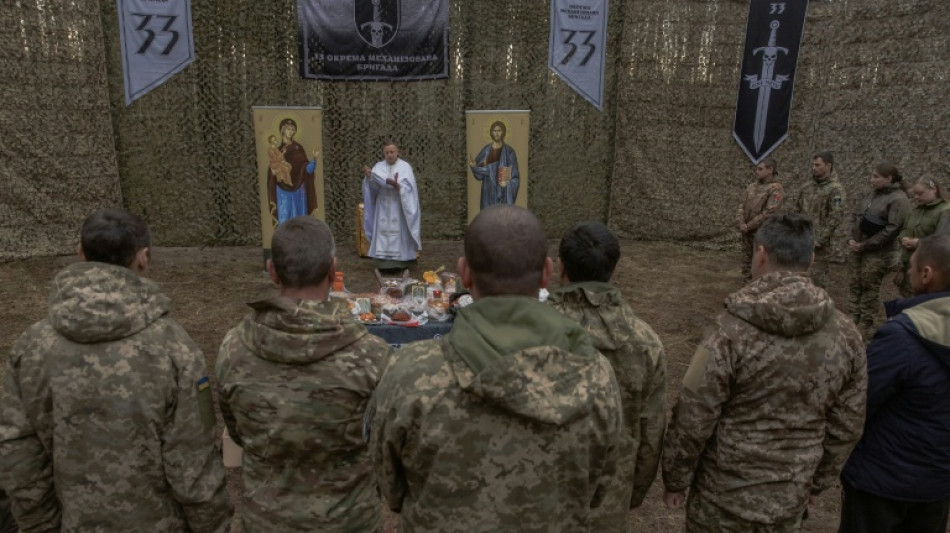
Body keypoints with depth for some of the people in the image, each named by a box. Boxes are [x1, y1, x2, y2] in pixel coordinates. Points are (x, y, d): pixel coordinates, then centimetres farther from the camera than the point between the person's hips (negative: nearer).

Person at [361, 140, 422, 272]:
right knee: (383, 232, 0)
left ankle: (401, 261, 5)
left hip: (399, 207, -2)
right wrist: (369, 176, -27)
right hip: (383, 208, 2)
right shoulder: (378, 166, 7)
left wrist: (397, 185, -30)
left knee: (399, 232, -1)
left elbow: (408, 187, -12)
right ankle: (384, 262, 3)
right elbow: (374, 185, -6)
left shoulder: (405, 167, -1)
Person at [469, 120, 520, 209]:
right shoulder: (486, 150, 4)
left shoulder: (509, 151, -4)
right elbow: (479, 171, 5)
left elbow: (514, 173, -4)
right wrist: (474, 166, -17)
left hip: (504, 191, -3)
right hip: (489, 189, 3)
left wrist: (507, 183, -22)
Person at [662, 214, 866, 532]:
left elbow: (692, 420, -18)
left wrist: (675, 480, -3)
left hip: (724, 496, -4)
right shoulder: (846, 335, -8)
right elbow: (846, 427, 1)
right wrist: (816, 483, 16)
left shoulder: (731, 332, -23)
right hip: (791, 498, 4)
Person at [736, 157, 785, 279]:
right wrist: (740, 224, -7)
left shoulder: (776, 189, -11)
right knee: (747, 265, 14)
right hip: (746, 234, 7)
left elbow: (769, 214, -18)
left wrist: (748, 226, -14)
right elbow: (742, 205, 9)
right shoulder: (752, 186, 11)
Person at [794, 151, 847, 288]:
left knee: (817, 277, 0)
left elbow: (836, 218, -17)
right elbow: (797, 211, 16)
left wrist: (819, 240, -18)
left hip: (820, 244, -6)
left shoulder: (835, 189, -11)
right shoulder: (806, 188, 9)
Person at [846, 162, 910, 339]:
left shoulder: (898, 199, -14)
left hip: (877, 253, -7)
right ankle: (852, 323, 21)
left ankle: (866, 328, 13)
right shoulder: (873, 193, 8)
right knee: (854, 286, 11)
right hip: (858, 249, 7)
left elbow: (891, 230, -18)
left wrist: (864, 245, -16)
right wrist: (852, 239, 0)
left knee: (870, 290, 2)